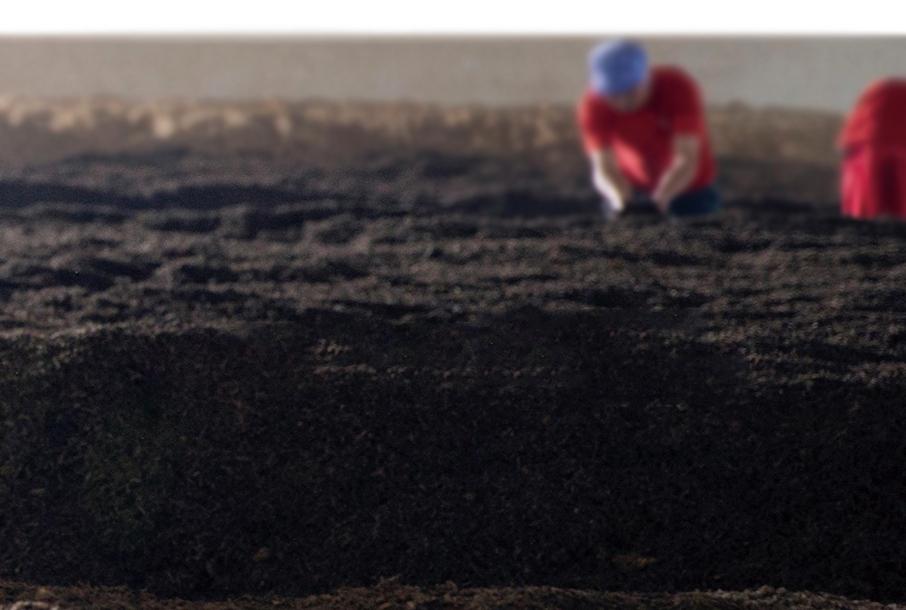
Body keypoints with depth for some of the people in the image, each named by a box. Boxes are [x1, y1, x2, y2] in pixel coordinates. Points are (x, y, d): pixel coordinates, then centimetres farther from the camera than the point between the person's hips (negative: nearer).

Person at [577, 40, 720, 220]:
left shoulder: (678, 88, -31)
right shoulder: (594, 106, -28)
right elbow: (604, 168, -33)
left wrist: (658, 200, -55)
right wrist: (620, 201, -56)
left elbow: (686, 161, -36)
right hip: (632, 184, 1)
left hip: (687, 184, -1)